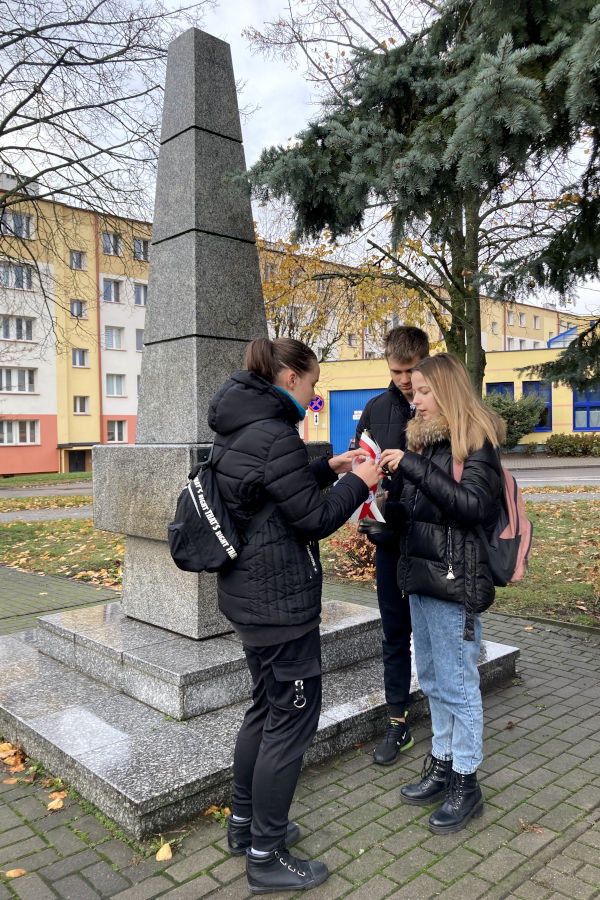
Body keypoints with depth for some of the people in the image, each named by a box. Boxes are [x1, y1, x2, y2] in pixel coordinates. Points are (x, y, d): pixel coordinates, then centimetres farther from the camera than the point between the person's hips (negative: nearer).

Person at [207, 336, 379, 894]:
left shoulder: (237, 427, 10)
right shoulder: (274, 435, -21)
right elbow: (313, 519, -17)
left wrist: (329, 468, 14)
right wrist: (357, 482, -3)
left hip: (248, 592, 10)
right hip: (280, 599, -10)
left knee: (267, 707, 22)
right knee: (292, 717, 4)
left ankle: (244, 824, 38)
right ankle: (266, 858, 19)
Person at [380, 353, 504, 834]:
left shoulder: (476, 441, -11)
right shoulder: (424, 438, 12)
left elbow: (475, 505, -25)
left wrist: (413, 467, -28)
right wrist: (388, 509, -3)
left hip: (455, 579, -8)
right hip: (421, 576, 8)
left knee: (458, 684, 4)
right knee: (433, 680, 18)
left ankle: (466, 783, 21)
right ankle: (442, 767, 34)